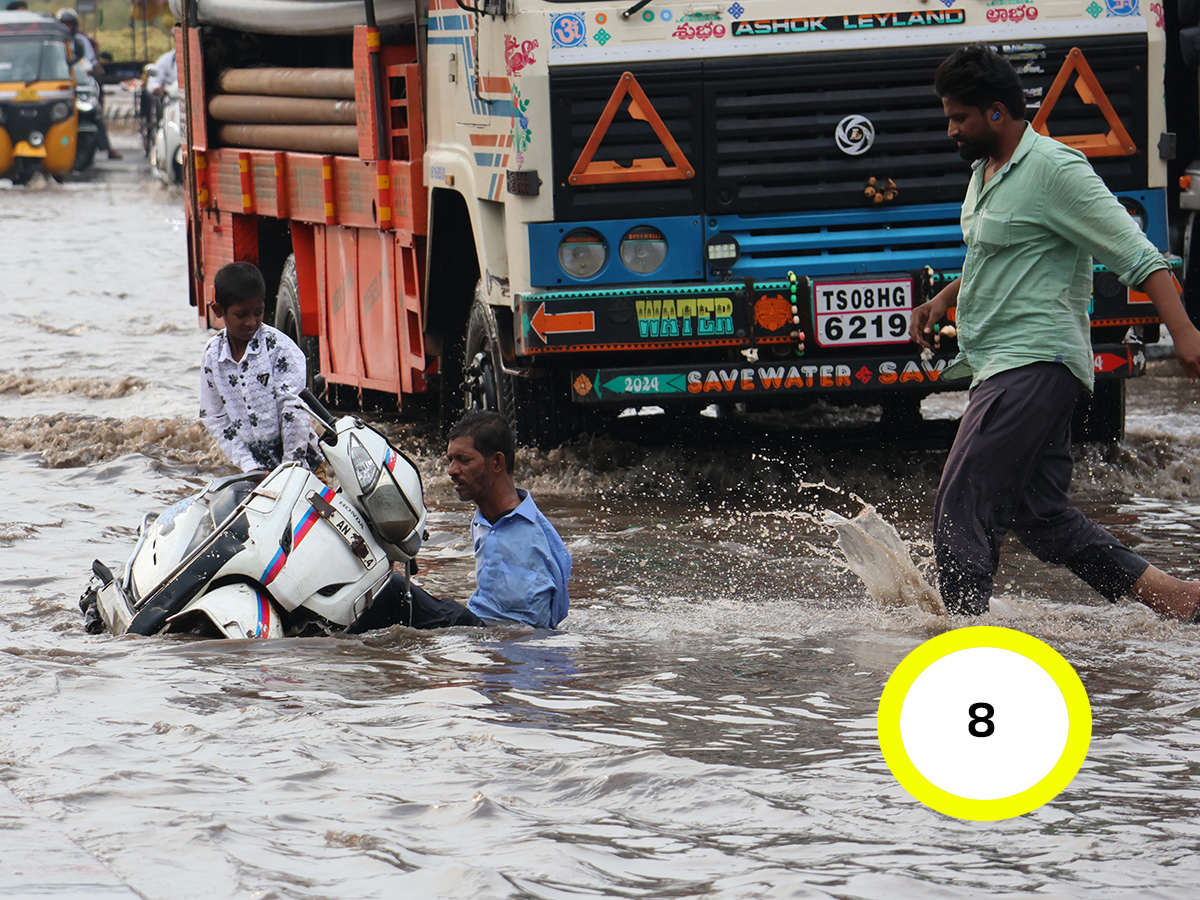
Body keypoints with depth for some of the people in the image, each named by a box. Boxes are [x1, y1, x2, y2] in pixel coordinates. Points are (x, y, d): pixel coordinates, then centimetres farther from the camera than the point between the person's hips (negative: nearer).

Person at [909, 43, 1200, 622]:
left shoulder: (1055, 169, -12)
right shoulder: (986, 171, 18)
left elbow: (1136, 254, -15)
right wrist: (943, 300, 23)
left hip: (1035, 364, -10)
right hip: (1001, 368, 10)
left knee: (961, 507, -14)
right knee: (1041, 516, 7)